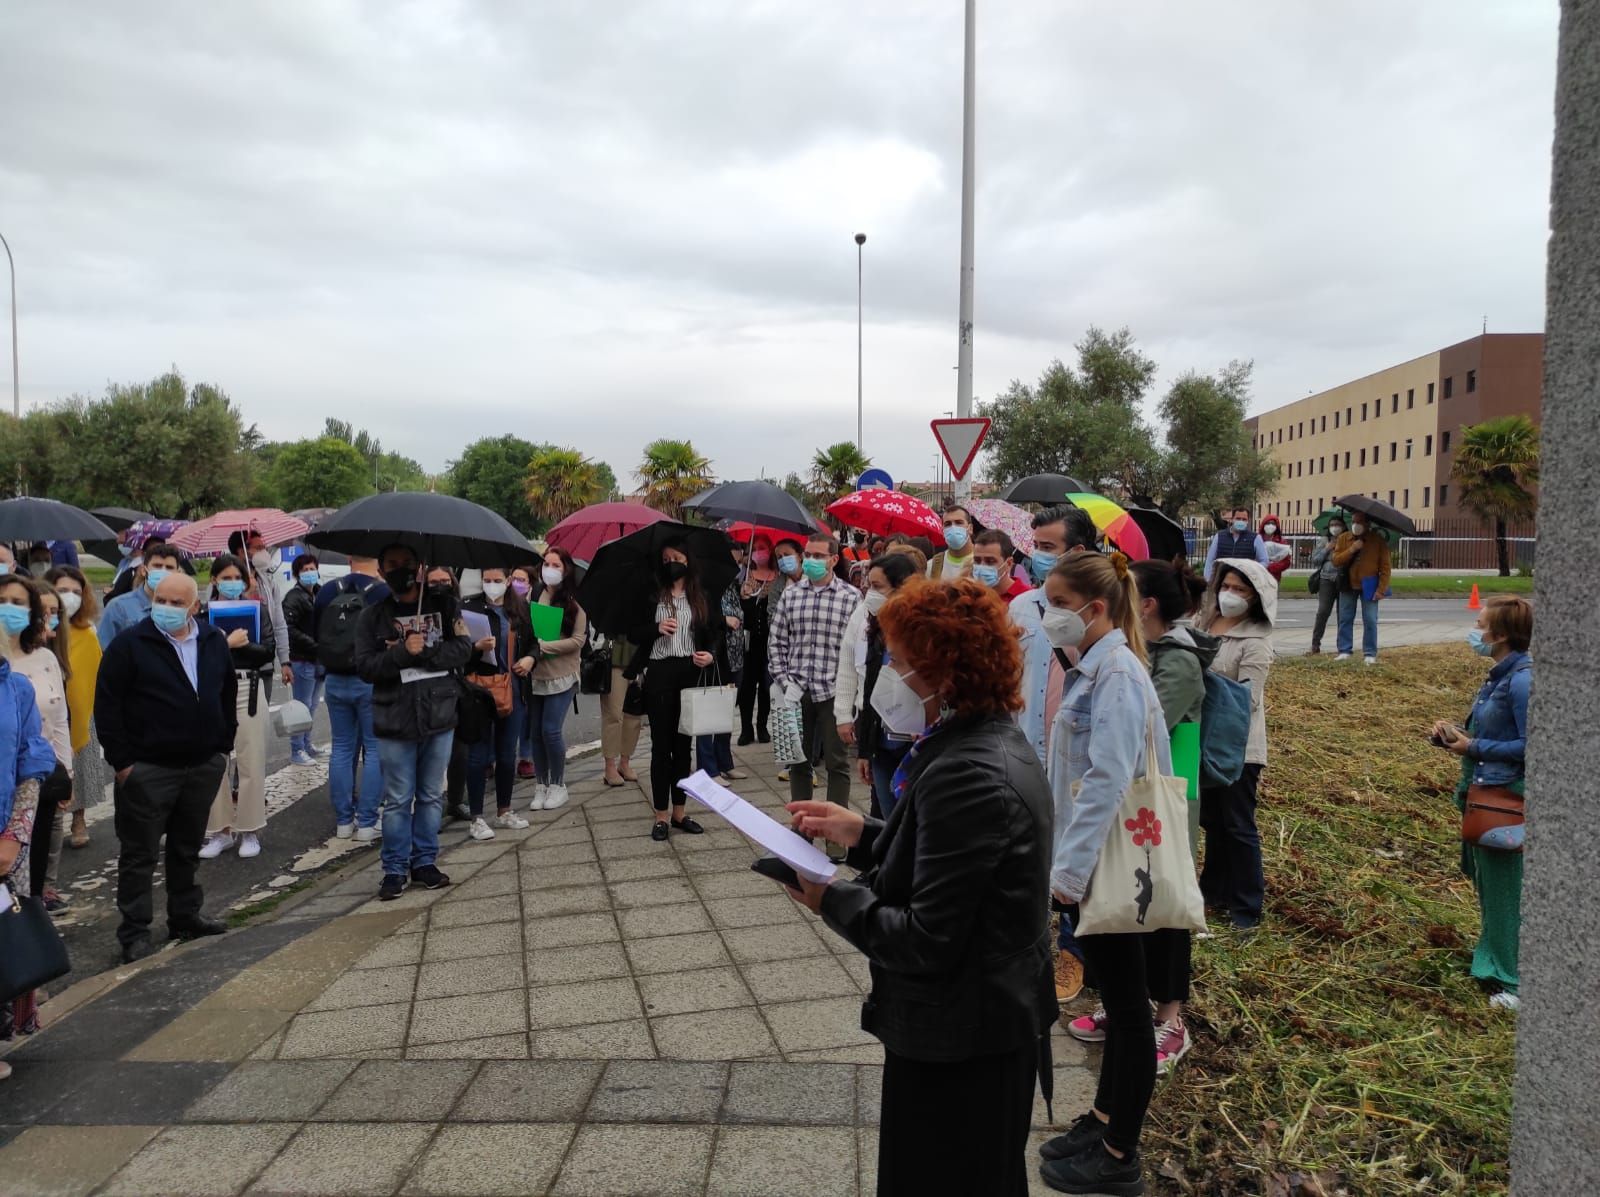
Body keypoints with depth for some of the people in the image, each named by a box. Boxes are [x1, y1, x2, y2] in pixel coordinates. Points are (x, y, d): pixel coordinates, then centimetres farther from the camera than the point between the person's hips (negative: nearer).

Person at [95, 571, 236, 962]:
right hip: (147, 769, -5)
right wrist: (121, 761, -12)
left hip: (203, 767, 5)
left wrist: (224, 746, 11)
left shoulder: (214, 643, 6)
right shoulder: (130, 644, -10)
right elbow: (106, 706, -10)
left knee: (187, 849, 17)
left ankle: (185, 917, 29)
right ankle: (134, 931, 13)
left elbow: (228, 696, 16)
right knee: (139, 854, 3)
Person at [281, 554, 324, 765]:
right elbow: (289, 630, -18)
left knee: (312, 706, 15)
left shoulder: (320, 594, 14)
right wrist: (315, 646, -20)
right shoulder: (294, 597, -9)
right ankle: (297, 750, 5)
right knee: (302, 706, -2)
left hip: (320, 661, 7)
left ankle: (307, 743, 26)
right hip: (302, 661, -7)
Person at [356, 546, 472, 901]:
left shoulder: (443, 604, 4)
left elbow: (463, 649, -6)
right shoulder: (373, 616, 2)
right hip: (395, 722, -1)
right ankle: (396, 869, 14)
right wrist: (404, 652, -19)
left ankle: (424, 861, 23)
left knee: (431, 796, 11)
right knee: (398, 799, 4)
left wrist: (423, 653, -17)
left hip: (439, 716, 1)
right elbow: (365, 666, -7)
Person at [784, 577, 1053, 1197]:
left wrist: (832, 899, -16)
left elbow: (927, 942, -28)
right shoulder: (997, 742, 2)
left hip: (959, 1050, -9)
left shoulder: (965, 775, -29)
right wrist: (862, 833, 5)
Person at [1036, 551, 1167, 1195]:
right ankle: (1103, 1120, 33)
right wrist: (1067, 861, 16)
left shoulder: (1118, 674, -19)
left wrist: (1070, 869, -24)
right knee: (1116, 998, 19)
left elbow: (1108, 782, -25)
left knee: (1127, 1004, 4)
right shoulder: (1091, 670, 10)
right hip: (1092, 861, 9)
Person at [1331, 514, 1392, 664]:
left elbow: (1385, 566, -7)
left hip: (1369, 587, -3)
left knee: (1370, 621, -3)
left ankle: (1370, 654, 2)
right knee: (1345, 619, 5)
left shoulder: (1378, 540, -6)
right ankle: (1344, 651, 11)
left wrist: (1381, 589, -13)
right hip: (1348, 586, 3)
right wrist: (1352, 549, -21)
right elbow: (1336, 560, -6)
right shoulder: (1343, 539, 2)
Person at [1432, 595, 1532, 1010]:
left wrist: (1473, 747, -16)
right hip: (1483, 793, 10)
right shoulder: (1500, 676, 8)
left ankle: (1516, 982, 14)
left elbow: (1528, 746, -22)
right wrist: (1456, 735, 1)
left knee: (1504, 890, 1)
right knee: (1485, 878, 21)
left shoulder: (1522, 681, -21)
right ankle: (1495, 957, 38)